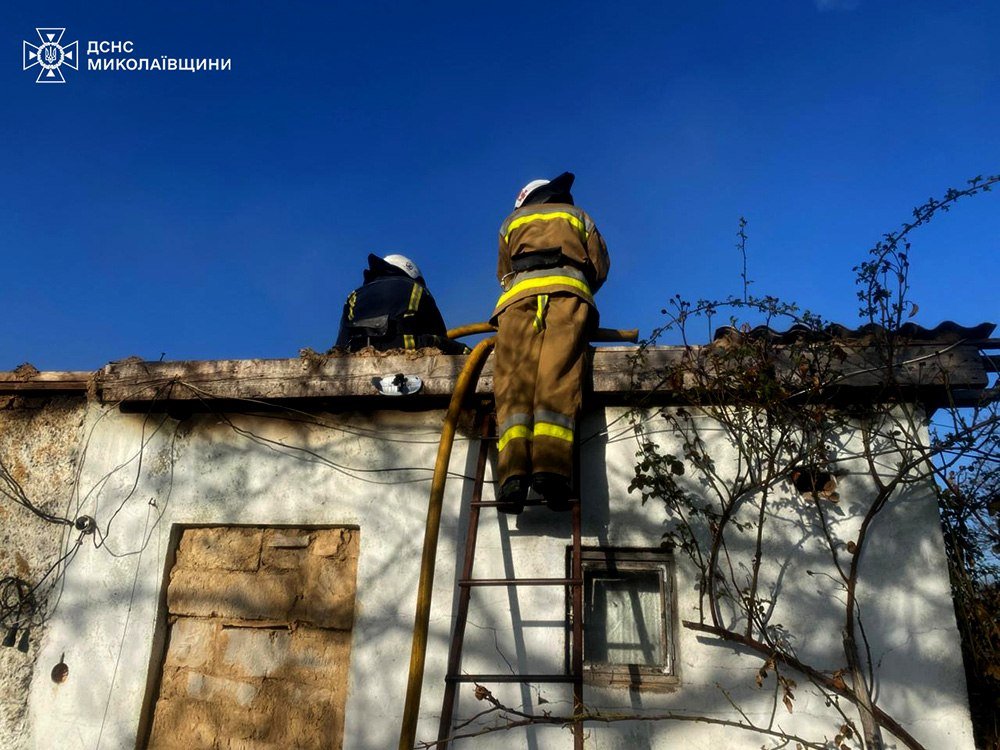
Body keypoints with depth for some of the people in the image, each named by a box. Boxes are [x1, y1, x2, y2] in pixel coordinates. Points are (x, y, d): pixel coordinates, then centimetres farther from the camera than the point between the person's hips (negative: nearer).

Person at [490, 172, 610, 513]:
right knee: (559, 382, -17)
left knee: (513, 382, -14)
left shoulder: (512, 221, 35)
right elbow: (601, 268, 26)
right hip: (569, 290, 0)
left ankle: (513, 472, -34)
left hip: (520, 293, 1)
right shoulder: (578, 216, 33)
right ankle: (551, 467, -38)